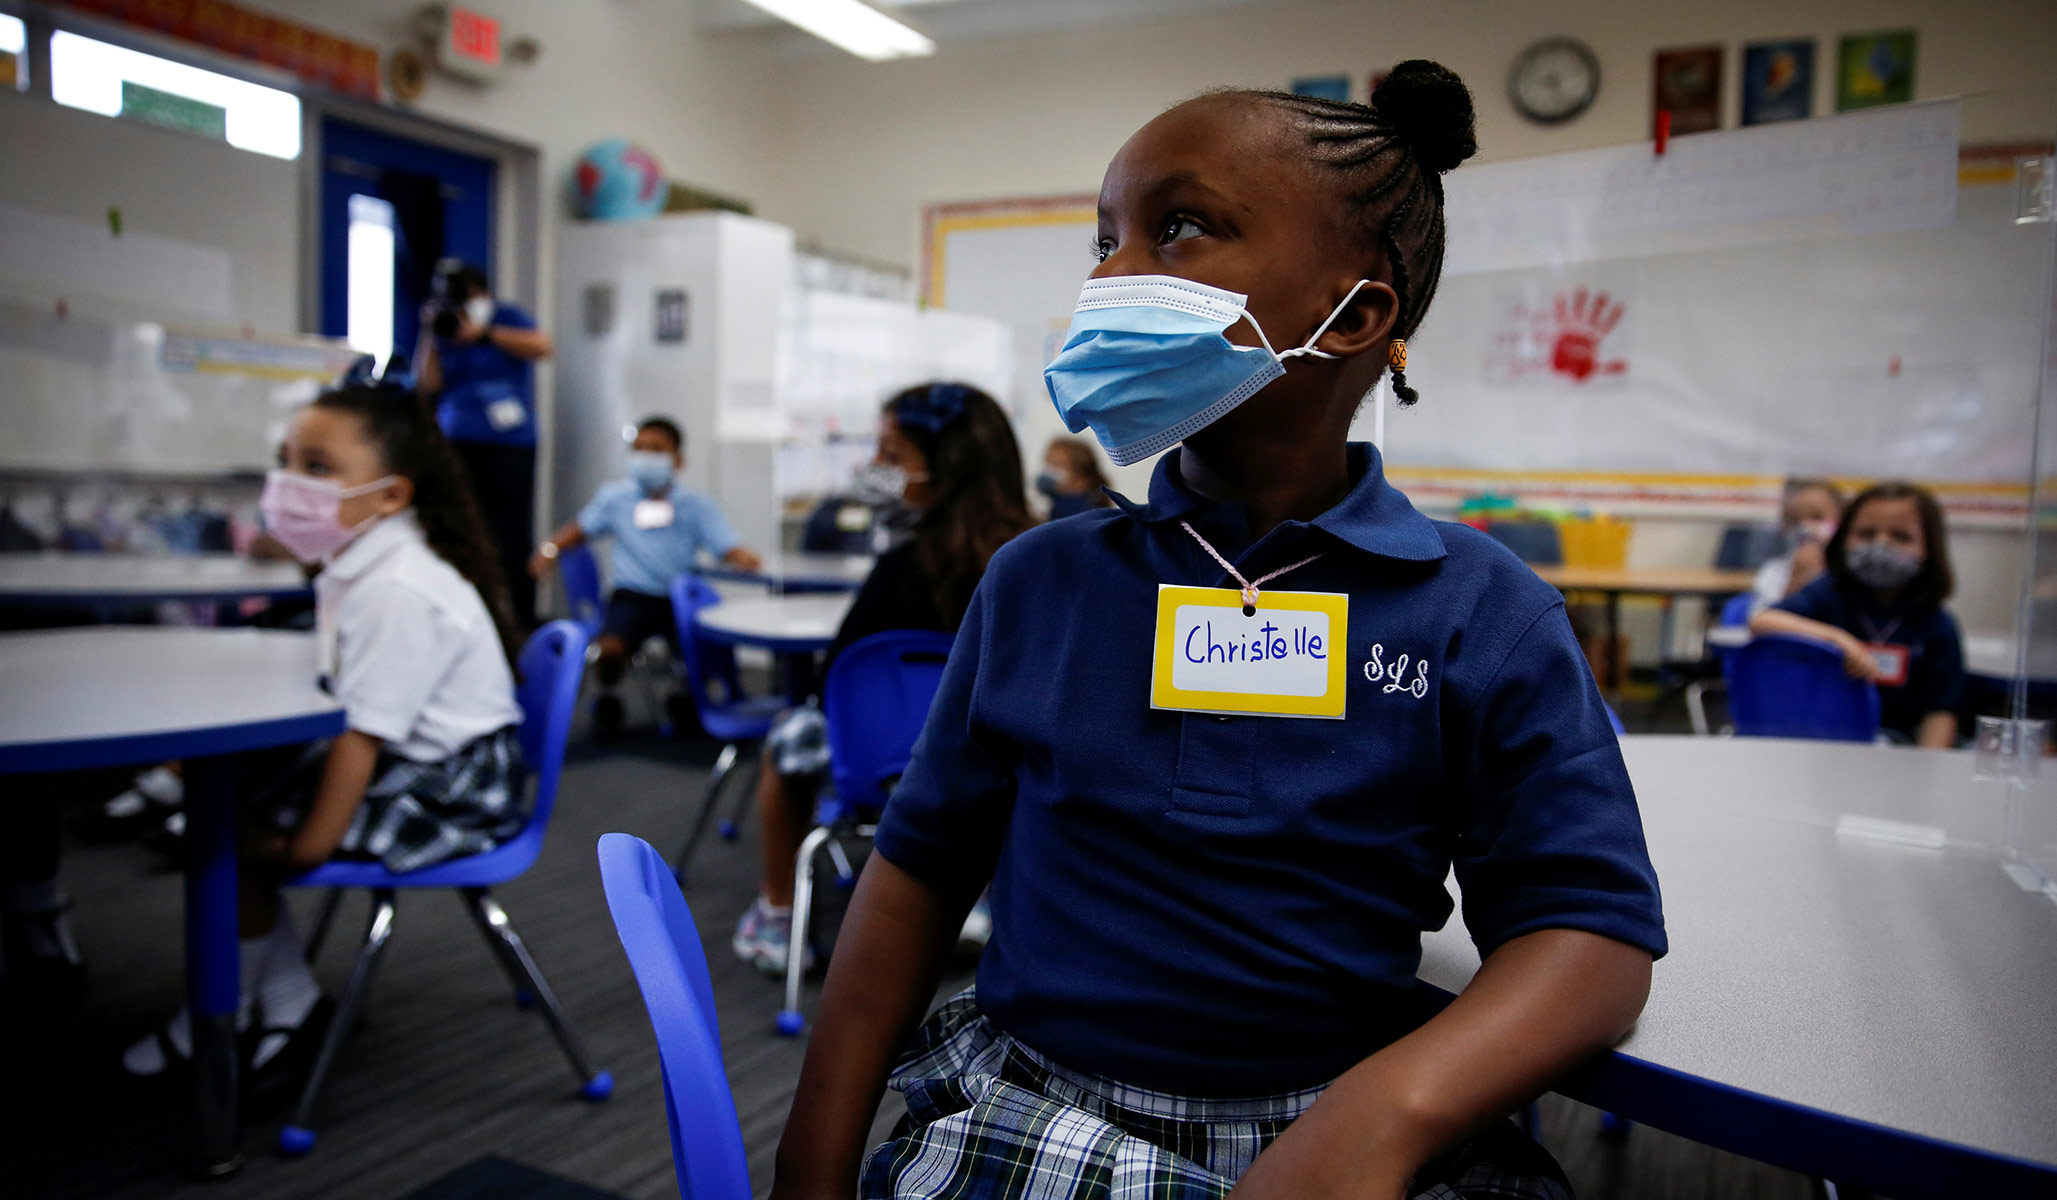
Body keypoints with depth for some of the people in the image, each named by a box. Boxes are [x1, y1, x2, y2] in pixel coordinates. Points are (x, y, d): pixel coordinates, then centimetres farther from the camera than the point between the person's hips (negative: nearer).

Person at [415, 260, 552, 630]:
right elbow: (429, 384, 7)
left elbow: (542, 346, -13)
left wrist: (484, 333, -12)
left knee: (510, 532, -5)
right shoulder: (443, 329, 14)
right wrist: (429, 336, -1)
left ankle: (520, 618, -1)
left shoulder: (506, 317, 6)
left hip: (508, 443, -3)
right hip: (457, 443, 3)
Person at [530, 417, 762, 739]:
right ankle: (608, 695, 10)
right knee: (609, 650, -29)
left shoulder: (695, 504, 5)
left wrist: (747, 560, -24)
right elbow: (580, 529, 20)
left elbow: (728, 548, -2)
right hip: (633, 596, 0)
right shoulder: (615, 497, 10)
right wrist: (550, 548, 2)